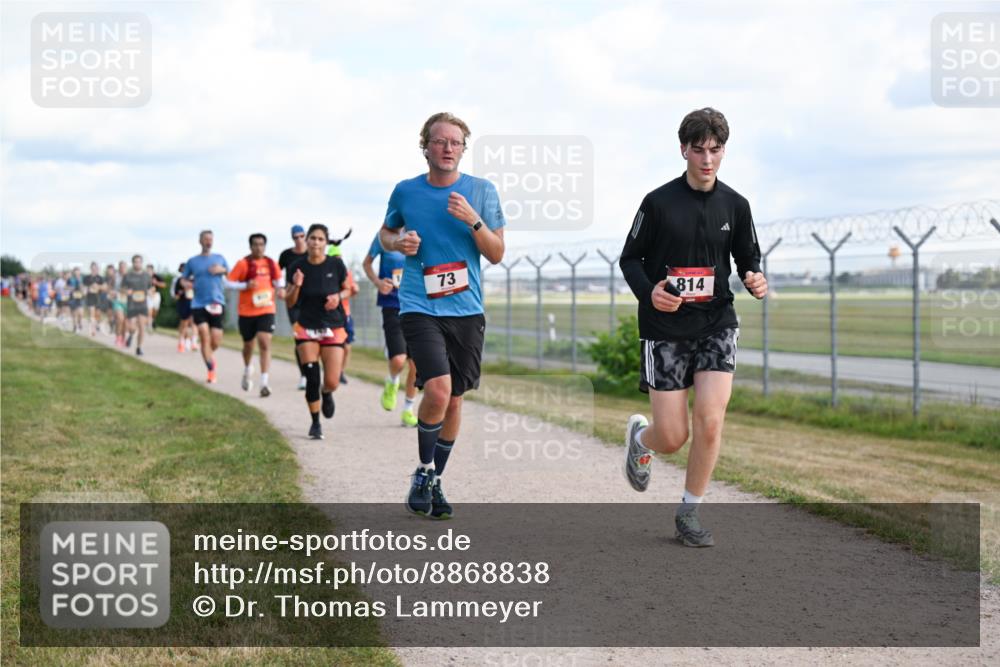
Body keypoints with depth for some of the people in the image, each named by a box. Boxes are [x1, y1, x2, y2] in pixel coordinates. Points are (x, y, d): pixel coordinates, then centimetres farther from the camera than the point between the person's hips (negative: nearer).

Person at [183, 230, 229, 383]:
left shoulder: (219, 258, 10)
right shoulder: (192, 261, 8)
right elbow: (184, 280, 16)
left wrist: (222, 270, -7)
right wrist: (191, 282, -6)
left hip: (217, 303, 1)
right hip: (198, 304, -1)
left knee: (216, 342, -1)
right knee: (205, 337, -11)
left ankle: (209, 354, 33)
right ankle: (211, 371, -3)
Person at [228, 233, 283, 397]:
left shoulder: (271, 263, 5)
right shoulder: (243, 264, -5)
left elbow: (278, 279, 20)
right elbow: (230, 282, -6)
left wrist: (281, 288, -1)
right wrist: (246, 285, -20)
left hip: (266, 310, 1)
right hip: (247, 311, -1)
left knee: (265, 344, -14)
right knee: (248, 345, 13)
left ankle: (264, 383, -16)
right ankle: (247, 372, 45)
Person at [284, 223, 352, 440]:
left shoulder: (336, 265, -7)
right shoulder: (297, 267, -5)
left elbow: (347, 289, 9)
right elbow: (290, 303, 1)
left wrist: (338, 296, -12)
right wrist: (296, 286, -18)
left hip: (333, 329, 0)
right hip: (306, 329, 0)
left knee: (332, 382, -6)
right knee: (312, 378, -8)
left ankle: (327, 394, 33)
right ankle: (315, 424, 11)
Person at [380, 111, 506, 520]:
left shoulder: (482, 191, 2)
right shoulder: (405, 192, 2)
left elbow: (497, 254, 1)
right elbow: (385, 233, 19)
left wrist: (473, 221, -15)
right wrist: (398, 243, -4)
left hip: (467, 310, 2)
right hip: (420, 308, -2)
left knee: (454, 399, 9)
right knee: (438, 389, -20)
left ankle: (435, 481, 28)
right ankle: (423, 471, 3)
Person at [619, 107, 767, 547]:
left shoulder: (735, 205, 4)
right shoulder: (659, 202, -5)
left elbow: (748, 257, 14)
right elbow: (629, 258, 1)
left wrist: (756, 280, -10)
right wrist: (648, 292, -19)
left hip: (716, 324, 2)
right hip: (665, 328, -2)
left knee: (710, 420, -14)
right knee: (673, 437, -3)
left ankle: (690, 512, 6)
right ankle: (640, 437, 37)